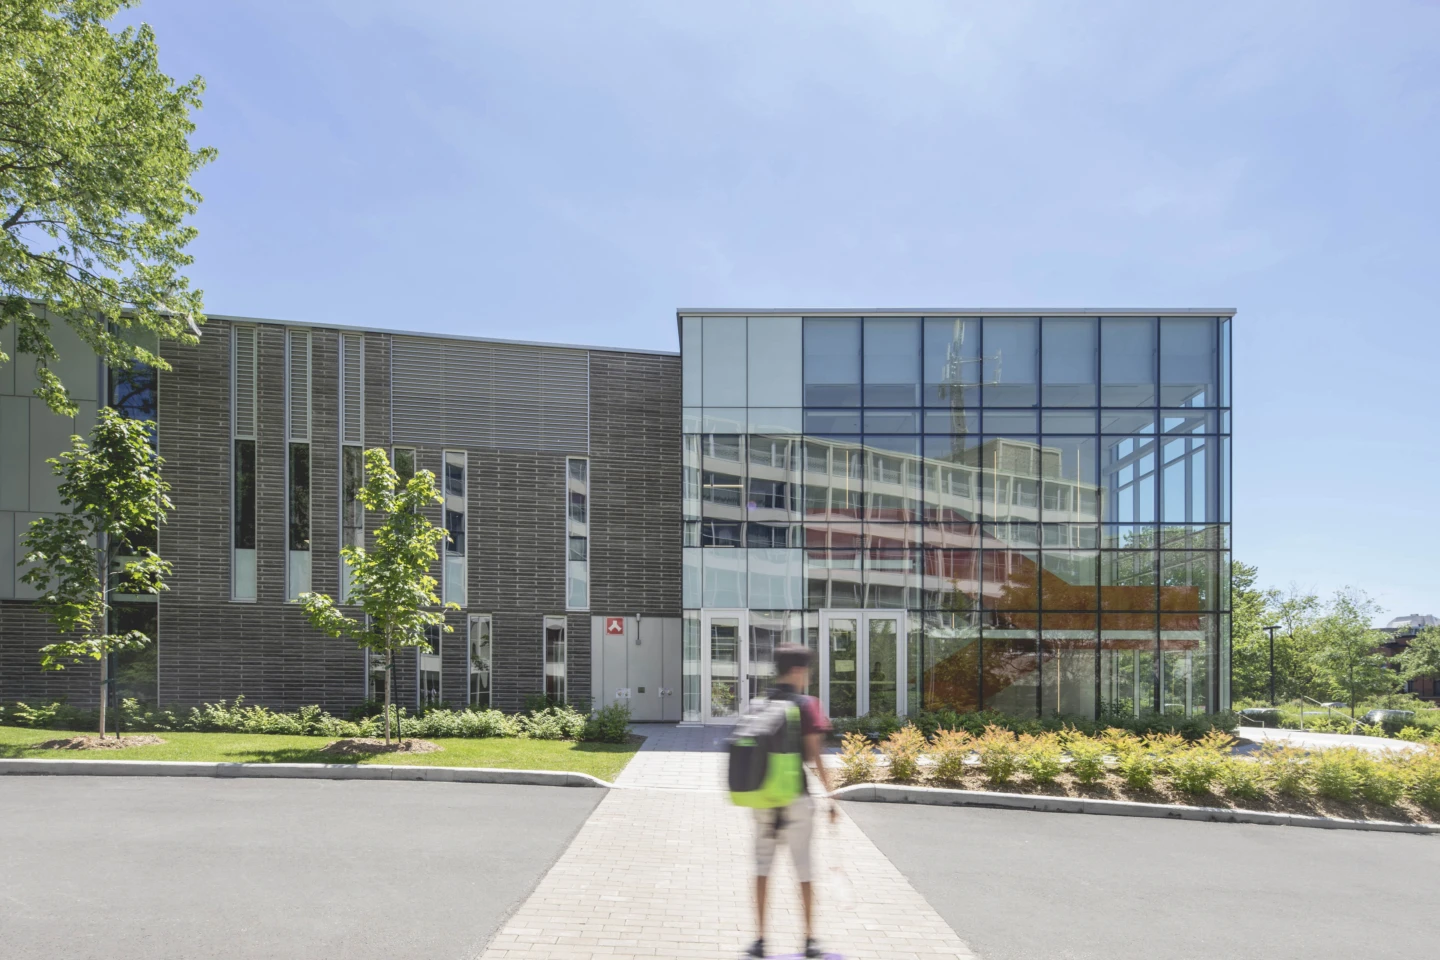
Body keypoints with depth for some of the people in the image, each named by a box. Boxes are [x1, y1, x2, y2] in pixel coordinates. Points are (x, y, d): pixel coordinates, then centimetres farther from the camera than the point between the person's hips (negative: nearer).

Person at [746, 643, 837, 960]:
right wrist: (830, 797, -4)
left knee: (762, 866, 10)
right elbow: (814, 757, -10)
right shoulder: (807, 705, -8)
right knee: (804, 868, 8)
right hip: (796, 797, -3)